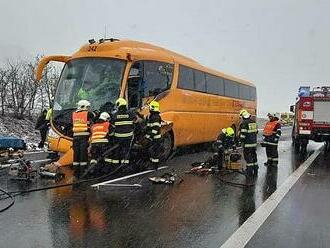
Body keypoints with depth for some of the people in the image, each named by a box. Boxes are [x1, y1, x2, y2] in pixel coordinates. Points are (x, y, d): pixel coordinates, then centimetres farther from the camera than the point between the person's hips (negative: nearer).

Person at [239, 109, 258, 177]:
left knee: (248, 157, 0)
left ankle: (250, 172, 3)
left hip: (247, 144, -7)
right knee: (254, 156, 17)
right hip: (254, 143, 8)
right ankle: (255, 171, 24)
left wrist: (241, 141, -5)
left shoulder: (244, 123, -15)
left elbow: (243, 134, -18)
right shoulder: (253, 122, 9)